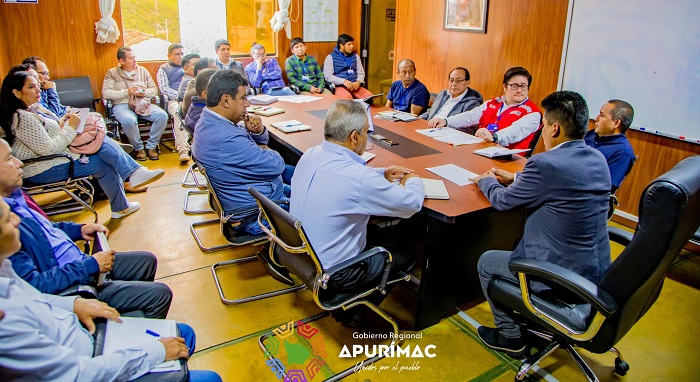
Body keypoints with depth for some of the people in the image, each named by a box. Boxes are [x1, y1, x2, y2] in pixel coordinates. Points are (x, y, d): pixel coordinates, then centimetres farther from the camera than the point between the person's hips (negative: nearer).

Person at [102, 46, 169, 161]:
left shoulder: (143, 70, 18)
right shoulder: (112, 73, 7)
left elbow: (154, 89, 15)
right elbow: (106, 93, -4)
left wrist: (145, 92, -8)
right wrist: (127, 92, -14)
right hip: (122, 105, -3)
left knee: (162, 115, -25)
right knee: (129, 120, -39)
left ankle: (151, 146, -11)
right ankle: (139, 148, -13)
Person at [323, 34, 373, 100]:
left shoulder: (355, 56, 18)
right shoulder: (331, 57, 3)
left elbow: (361, 73, 17)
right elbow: (328, 76, -5)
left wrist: (358, 82, -7)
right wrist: (343, 81, -19)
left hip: (355, 86, 4)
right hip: (339, 86, -4)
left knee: (369, 96, -25)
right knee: (347, 98, -38)